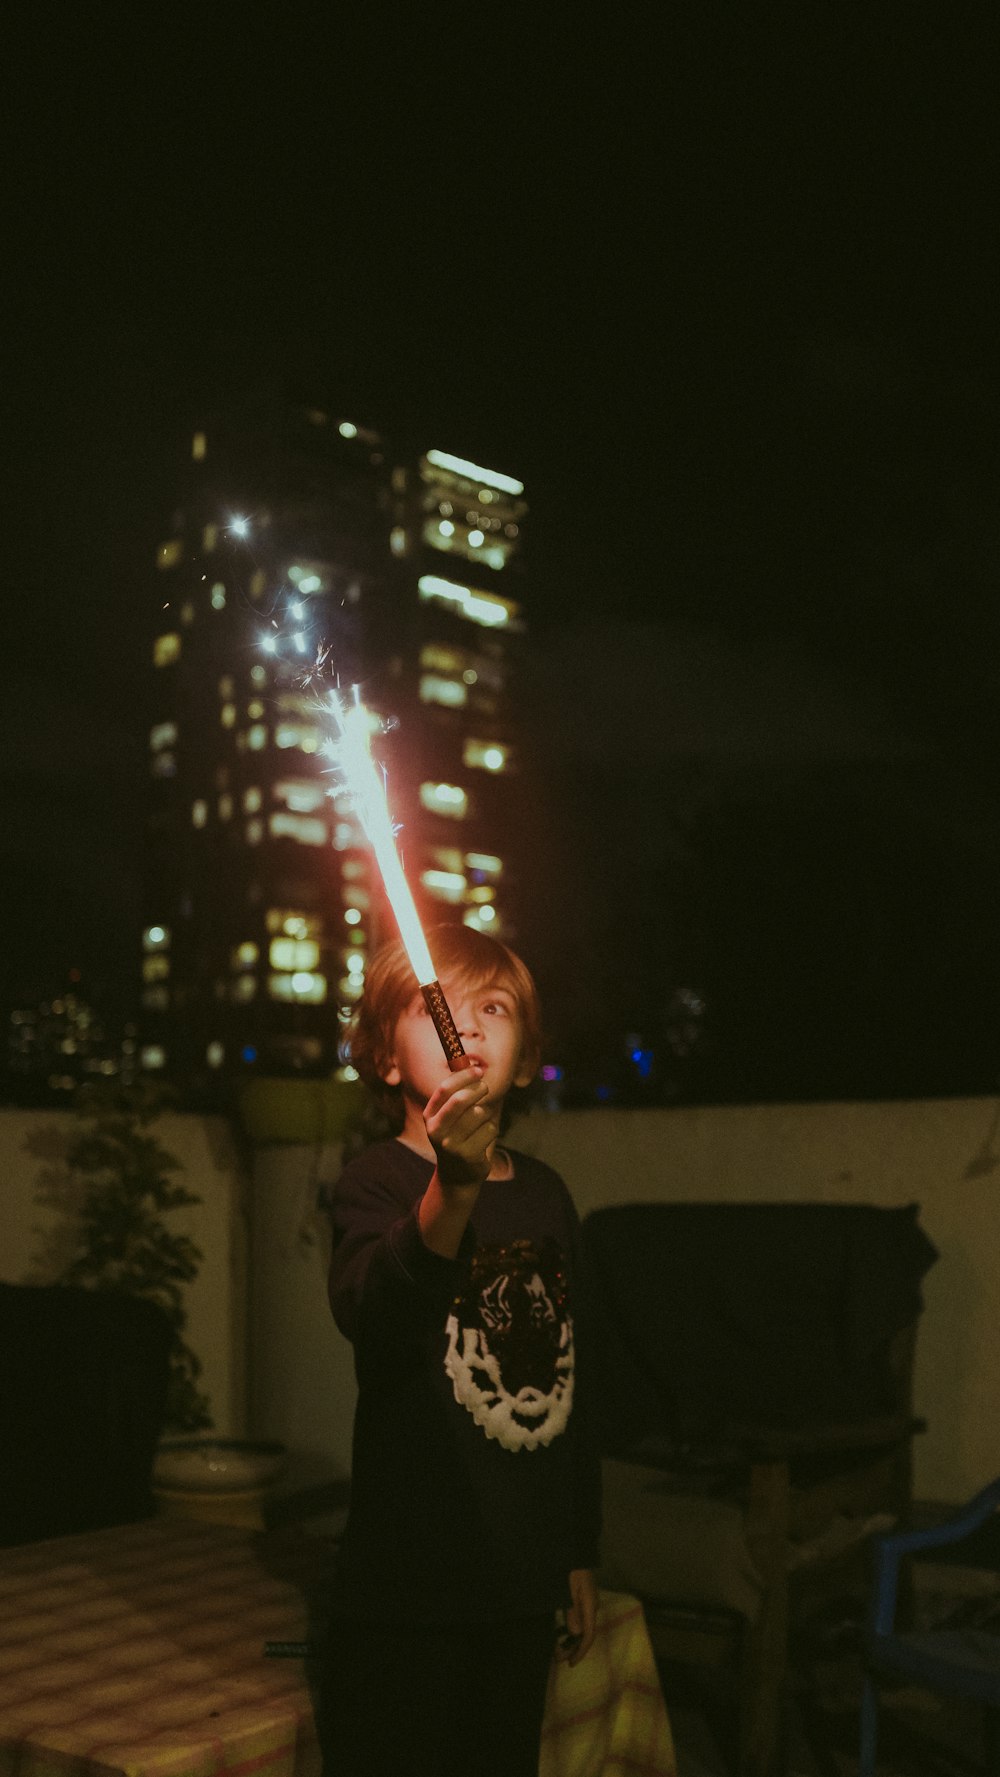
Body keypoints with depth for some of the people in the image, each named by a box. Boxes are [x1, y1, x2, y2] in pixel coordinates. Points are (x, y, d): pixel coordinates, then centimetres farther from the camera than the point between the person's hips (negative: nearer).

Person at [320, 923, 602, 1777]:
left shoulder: (546, 1193, 6)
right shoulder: (377, 1181, -12)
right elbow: (371, 1312, -35)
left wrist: (581, 1556, 16)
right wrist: (453, 1192, -53)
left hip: (523, 1579, 6)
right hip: (408, 1583, -5)